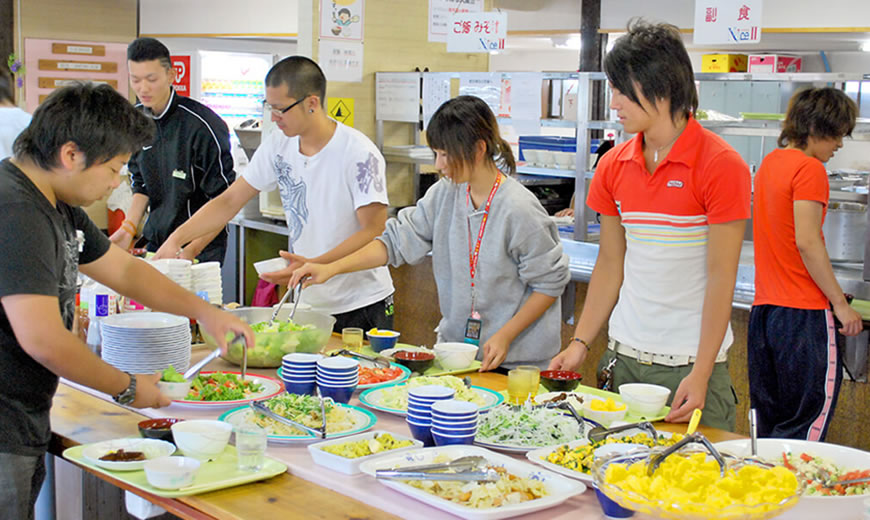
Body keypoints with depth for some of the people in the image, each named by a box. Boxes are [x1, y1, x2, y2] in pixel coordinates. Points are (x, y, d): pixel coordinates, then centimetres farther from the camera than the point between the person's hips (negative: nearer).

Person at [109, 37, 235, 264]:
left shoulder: (202, 125, -18)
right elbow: (141, 184, 12)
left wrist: (192, 250, -22)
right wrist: (128, 227, -4)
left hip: (203, 247, -5)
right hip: (155, 240, 6)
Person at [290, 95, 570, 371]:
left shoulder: (519, 210, -18)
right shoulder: (445, 193, -1)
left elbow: (550, 283, -11)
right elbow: (399, 240, 1)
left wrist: (505, 336, -16)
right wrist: (332, 268, -8)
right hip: (454, 345, 5)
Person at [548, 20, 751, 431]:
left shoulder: (721, 165, -10)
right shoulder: (614, 166, 7)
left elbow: (721, 277, -12)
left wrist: (701, 374, -15)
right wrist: (580, 343, 6)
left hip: (690, 364, -5)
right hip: (623, 356, 5)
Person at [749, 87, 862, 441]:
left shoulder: (769, 163, 15)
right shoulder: (810, 169, -11)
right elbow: (807, 243, -18)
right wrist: (840, 303, -13)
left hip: (763, 308, 9)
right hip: (803, 312, -9)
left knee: (767, 422, 12)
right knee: (807, 424, -3)